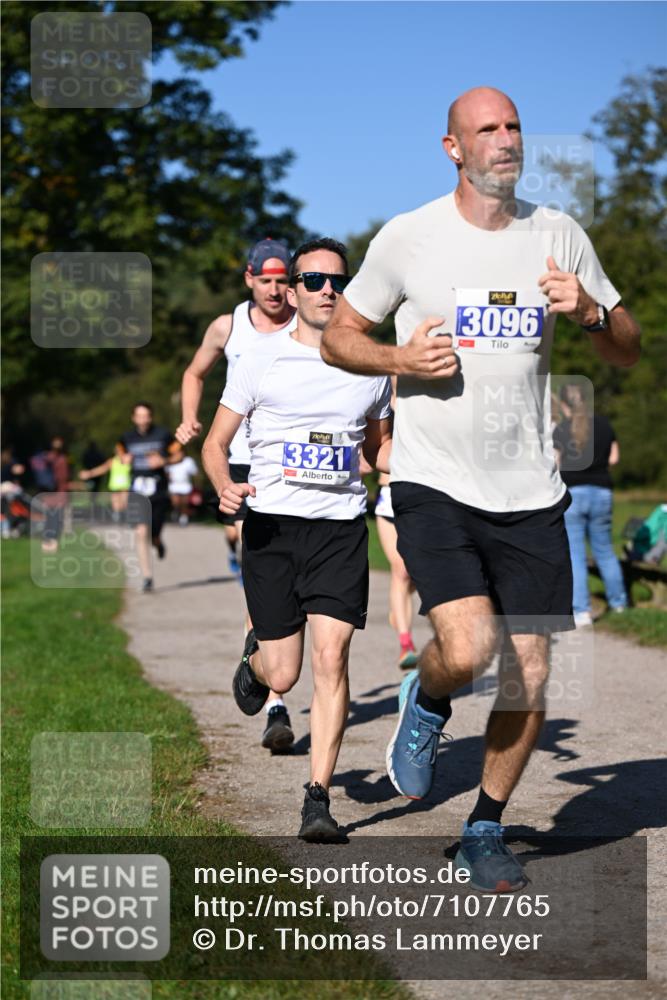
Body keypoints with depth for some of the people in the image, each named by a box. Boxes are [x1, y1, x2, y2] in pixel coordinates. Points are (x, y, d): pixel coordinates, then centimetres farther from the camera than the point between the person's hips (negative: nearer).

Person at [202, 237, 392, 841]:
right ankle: (254, 660, 40)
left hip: (341, 526, 1)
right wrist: (226, 489, -13)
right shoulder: (261, 366, 2)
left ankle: (318, 798, -9)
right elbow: (216, 443, 8)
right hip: (272, 524, -1)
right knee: (283, 675, 1)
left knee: (331, 655, -15)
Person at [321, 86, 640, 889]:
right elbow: (337, 337, 8)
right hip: (434, 484, -3)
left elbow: (627, 352, 12)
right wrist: (400, 358, -12)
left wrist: (590, 312, -10)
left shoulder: (559, 237, 6)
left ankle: (485, 831, 23)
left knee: (528, 677, 2)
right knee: (468, 649, -22)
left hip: (530, 492, 3)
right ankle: (425, 703, 14)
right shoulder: (408, 238, -2)